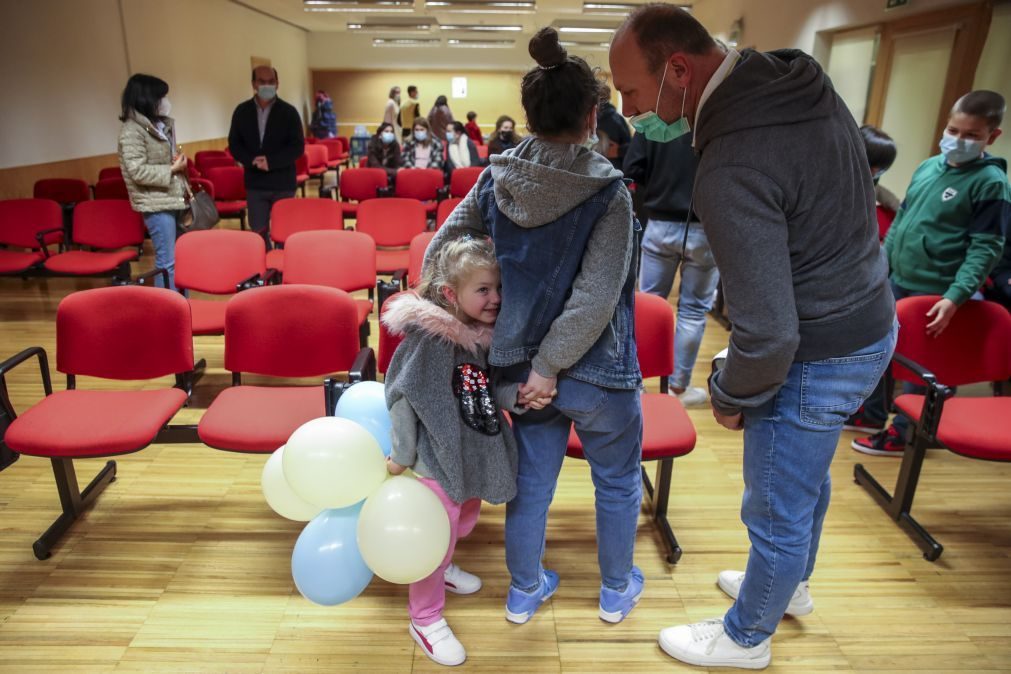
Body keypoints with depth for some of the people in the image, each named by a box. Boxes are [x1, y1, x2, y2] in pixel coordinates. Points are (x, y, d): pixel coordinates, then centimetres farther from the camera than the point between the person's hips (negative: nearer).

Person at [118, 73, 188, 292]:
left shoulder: (161, 124, 13)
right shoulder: (131, 130, -13)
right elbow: (138, 171, -21)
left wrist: (179, 162, 9)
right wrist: (171, 170, -16)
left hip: (174, 198, 9)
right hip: (156, 203, -9)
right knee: (167, 261, -6)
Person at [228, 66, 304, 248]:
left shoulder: (289, 111, -2)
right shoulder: (242, 111, 6)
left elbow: (298, 147, -7)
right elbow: (234, 144, 6)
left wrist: (271, 161, -19)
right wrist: (251, 160, -14)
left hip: (282, 183, -2)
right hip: (255, 183, 2)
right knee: (258, 232, 7)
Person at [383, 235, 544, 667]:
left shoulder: (487, 335, -3)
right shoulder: (427, 337, -24)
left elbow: (490, 391, 5)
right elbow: (403, 396, -18)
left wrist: (517, 396, -16)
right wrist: (402, 455, -12)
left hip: (477, 455, 8)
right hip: (440, 459, -7)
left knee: (463, 523, 28)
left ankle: (441, 569, 58)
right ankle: (426, 619, 28)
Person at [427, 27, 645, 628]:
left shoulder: (496, 181, -4)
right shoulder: (607, 190, -18)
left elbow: (439, 252, -1)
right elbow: (597, 297, -23)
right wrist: (552, 365, -15)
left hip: (521, 363, 4)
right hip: (597, 372, -4)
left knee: (532, 481, 20)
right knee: (618, 481, 21)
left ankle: (524, 591, 40)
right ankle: (617, 590, 41)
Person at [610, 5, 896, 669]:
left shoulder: (732, 171, -33)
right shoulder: (801, 77, -4)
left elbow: (769, 334, -32)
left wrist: (731, 397, -10)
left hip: (818, 358, -9)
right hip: (869, 320, 9)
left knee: (777, 511, 12)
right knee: (807, 475, 28)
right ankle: (791, 584, 55)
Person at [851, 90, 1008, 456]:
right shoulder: (928, 167, 8)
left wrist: (955, 297, -24)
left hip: (933, 292, -7)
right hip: (895, 281, 7)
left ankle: (901, 434, 21)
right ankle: (872, 413, 36)